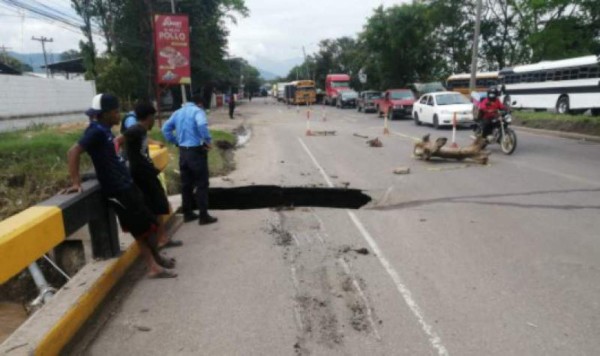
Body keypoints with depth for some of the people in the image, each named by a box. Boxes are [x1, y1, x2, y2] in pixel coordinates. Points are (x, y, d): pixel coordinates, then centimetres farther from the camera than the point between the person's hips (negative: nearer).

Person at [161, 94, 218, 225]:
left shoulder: (177, 113, 14)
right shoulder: (197, 111, -8)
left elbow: (166, 128, 13)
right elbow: (202, 125, -29)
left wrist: (176, 142, 12)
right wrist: (208, 140, -17)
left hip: (183, 151, 7)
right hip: (196, 151, -7)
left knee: (186, 184, 14)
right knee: (202, 184, 0)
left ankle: (187, 213, 21)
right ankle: (203, 216, 3)